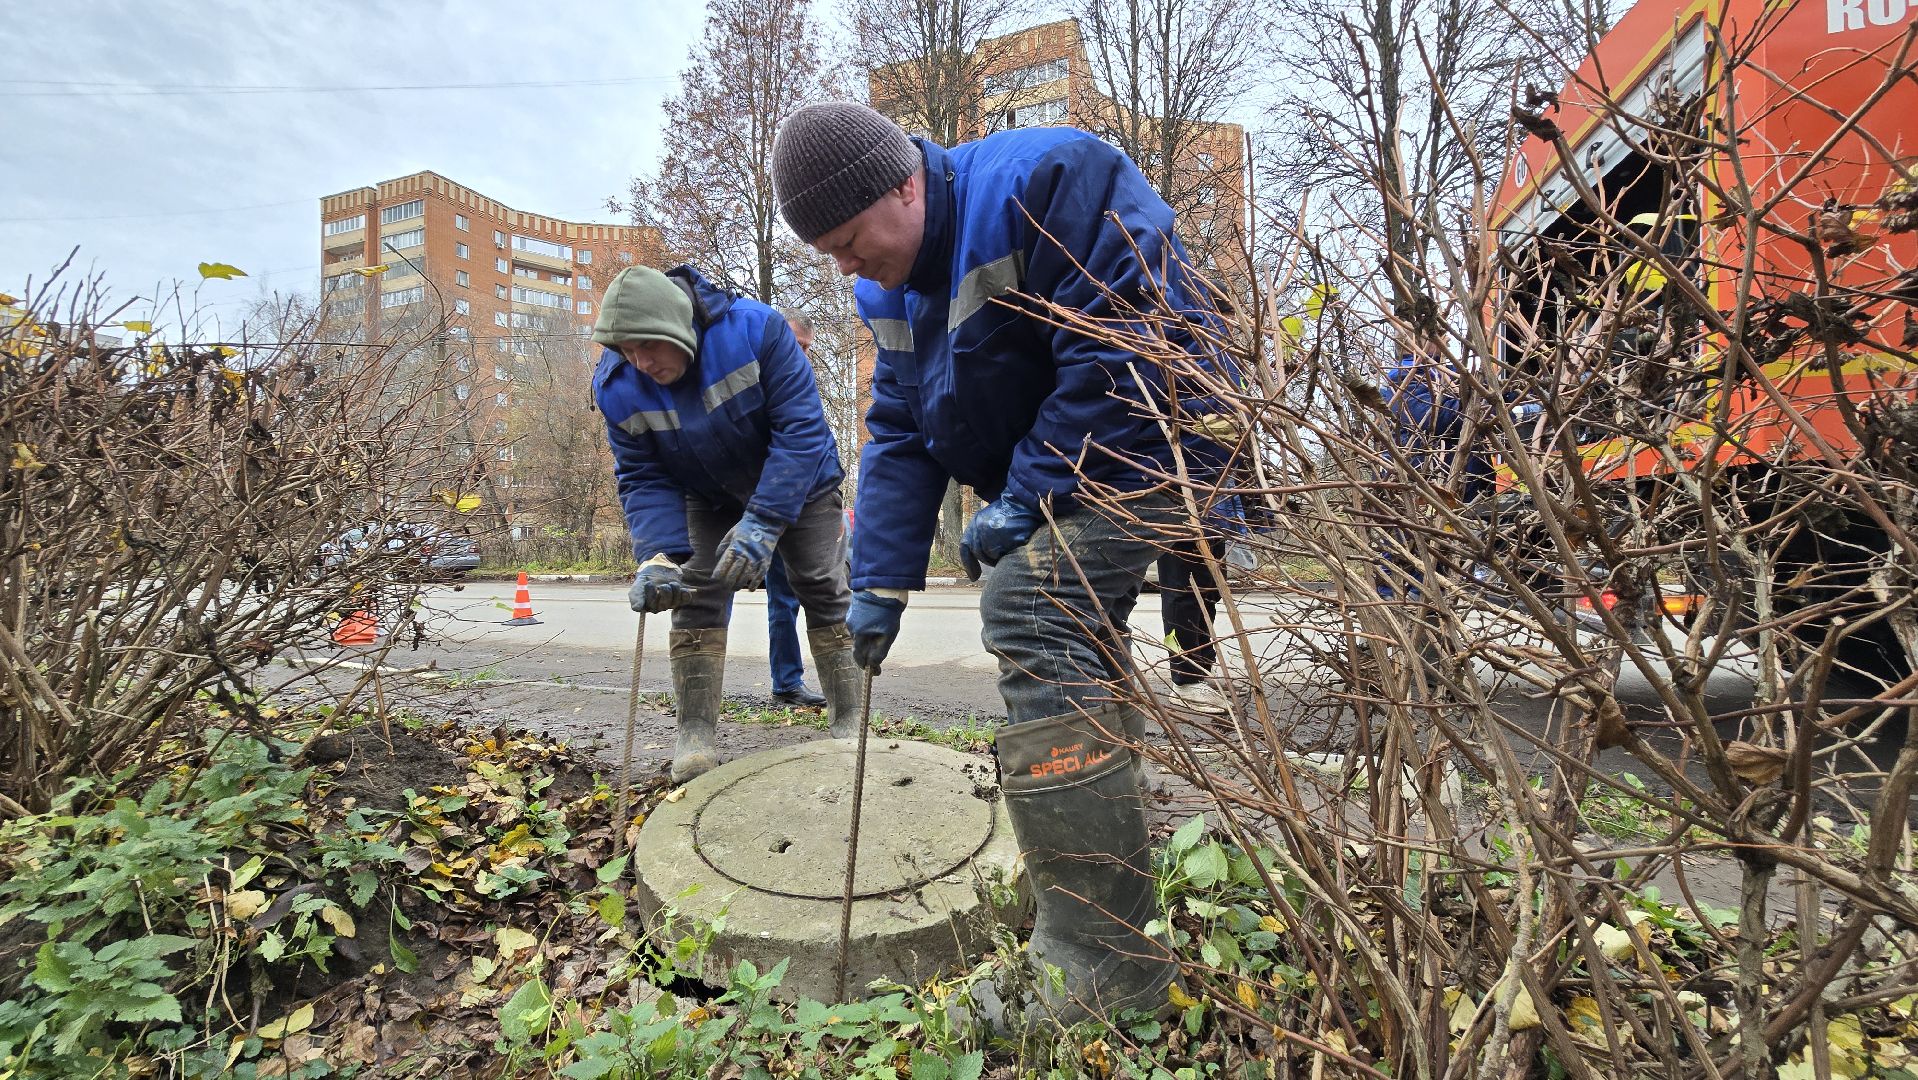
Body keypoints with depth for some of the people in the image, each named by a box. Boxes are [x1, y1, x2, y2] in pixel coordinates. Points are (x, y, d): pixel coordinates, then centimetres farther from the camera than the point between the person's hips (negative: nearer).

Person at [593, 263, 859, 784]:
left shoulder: (756, 328, -32)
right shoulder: (617, 385, -21)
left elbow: (802, 430, -33)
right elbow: (642, 479, -15)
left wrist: (763, 523, -39)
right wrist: (659, 555, -32)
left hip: (799, 483, -2)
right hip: (709, 497, 3)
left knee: (824, 591, -4)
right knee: (697, 596, -9)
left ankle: (850, 721, 8)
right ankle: (694, 735, -1)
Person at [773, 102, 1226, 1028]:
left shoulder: (1044, 183, -19)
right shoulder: (892, 287, 7)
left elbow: (1117, 348, -25)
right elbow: (899, 434, 6)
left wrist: (1027, 498, -21)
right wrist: (880, 582, 0)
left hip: (1128, 448, -9)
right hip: (1040, 477, 9)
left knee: (1035, 620, -25)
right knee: (1075, 648, 14)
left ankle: (1104, 956, -16)